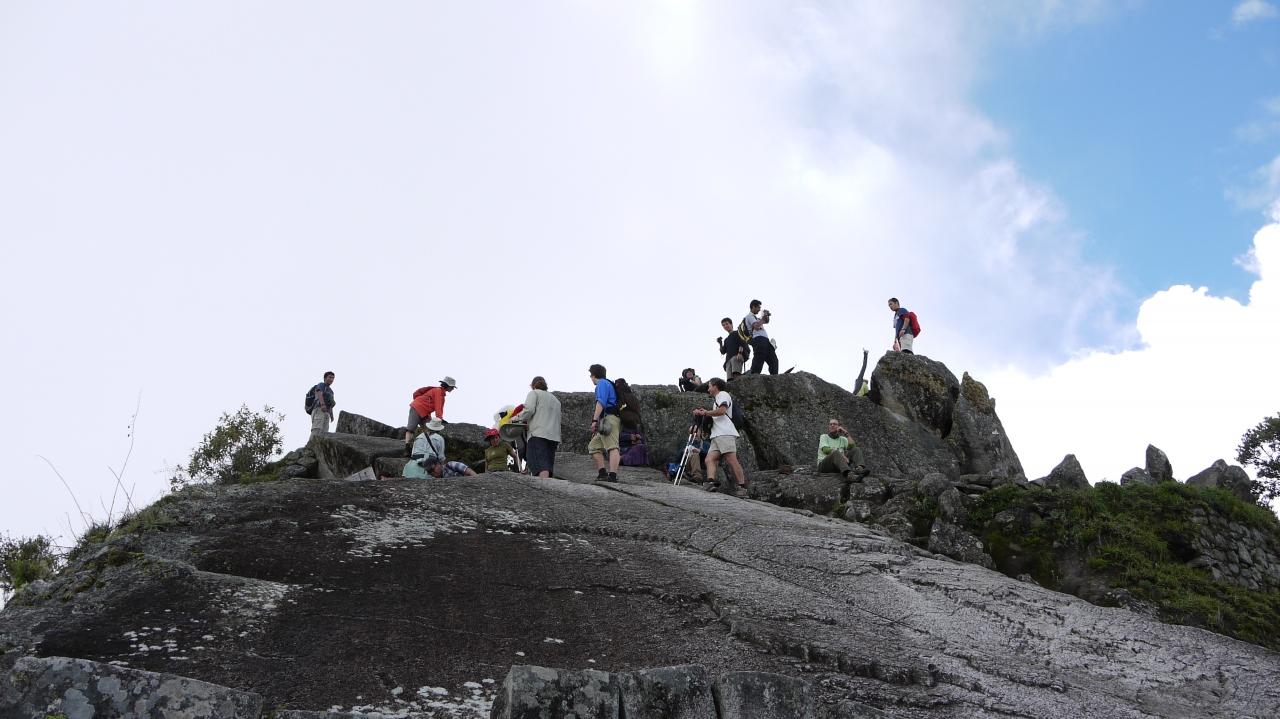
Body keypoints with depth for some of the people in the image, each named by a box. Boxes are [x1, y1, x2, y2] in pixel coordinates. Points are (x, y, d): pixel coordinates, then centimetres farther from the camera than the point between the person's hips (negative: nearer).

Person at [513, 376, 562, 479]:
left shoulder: (534, 393, 9)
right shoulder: (555, 399, 31)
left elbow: (529, 410, -8)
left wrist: (516, 418, 3)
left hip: (538, 434, -7)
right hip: (554, 436, 7)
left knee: (541, 465, -19)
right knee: (548, 465, 5)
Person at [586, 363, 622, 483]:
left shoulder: (602, 383, 0)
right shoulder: (609, 384, 30)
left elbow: (601, 402, -14)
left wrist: (594, 420, -20)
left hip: (609, 418, -11)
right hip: (607, 421, 11)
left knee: (612, 447, -22)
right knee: (593, 446, 14)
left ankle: (613, 476, -35)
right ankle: (602, 474, 6)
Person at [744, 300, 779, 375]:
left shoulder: (756, 317, 31)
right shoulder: (750, 316, 3)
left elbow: (767, 321, 40)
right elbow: (756, 326, -13)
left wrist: (766, 315, 21)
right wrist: (763, 318, -2)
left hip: (765, 340, 10)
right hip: (758, 339, -10)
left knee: (773, 360, 2)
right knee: (759, 360, -20)